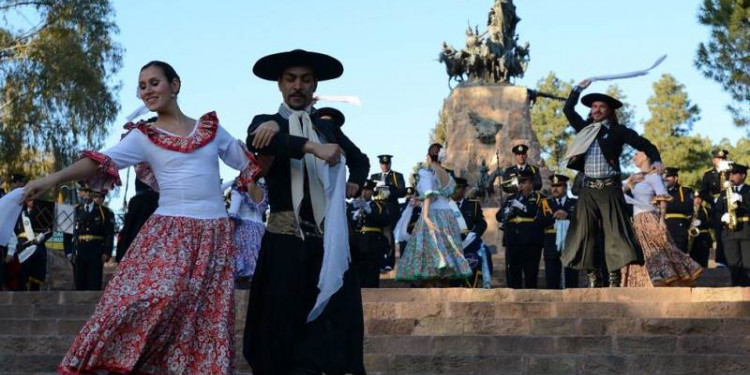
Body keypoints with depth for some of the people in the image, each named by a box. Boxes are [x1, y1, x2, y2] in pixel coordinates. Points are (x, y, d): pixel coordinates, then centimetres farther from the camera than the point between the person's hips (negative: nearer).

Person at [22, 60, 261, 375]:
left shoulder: (211, 127, 12)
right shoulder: (143, 137, 4)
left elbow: (250, 164, 19)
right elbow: (103, 160, -11)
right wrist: (54, 178, -26)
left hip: (214, 235, 2)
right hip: (169, 233, -2)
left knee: (207, 316, -1)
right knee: (150, 299, -18)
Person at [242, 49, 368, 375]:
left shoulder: (328, 127, 17)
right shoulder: (268, 123, 5)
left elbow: (359, 158, 35)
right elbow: (257, 141, -22)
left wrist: (354, 183, 13)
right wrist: (314, 148, -33)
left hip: (328, 240, 3)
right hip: (285, 240, -3)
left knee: (334, 328, -5)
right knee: (283, 330, -2)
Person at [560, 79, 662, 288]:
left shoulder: (618, 131, 5)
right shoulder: (585, 129, 16)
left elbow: (644, 144, 4)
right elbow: (568, 110, 25)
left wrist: (656, 160, -12)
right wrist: (578, 89, 22)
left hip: (610, 188, -4)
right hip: (588, 190, 4)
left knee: (615, 232, -8)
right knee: (585, 232, -1)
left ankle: (615, 278, -7)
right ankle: (593, 277, 2)